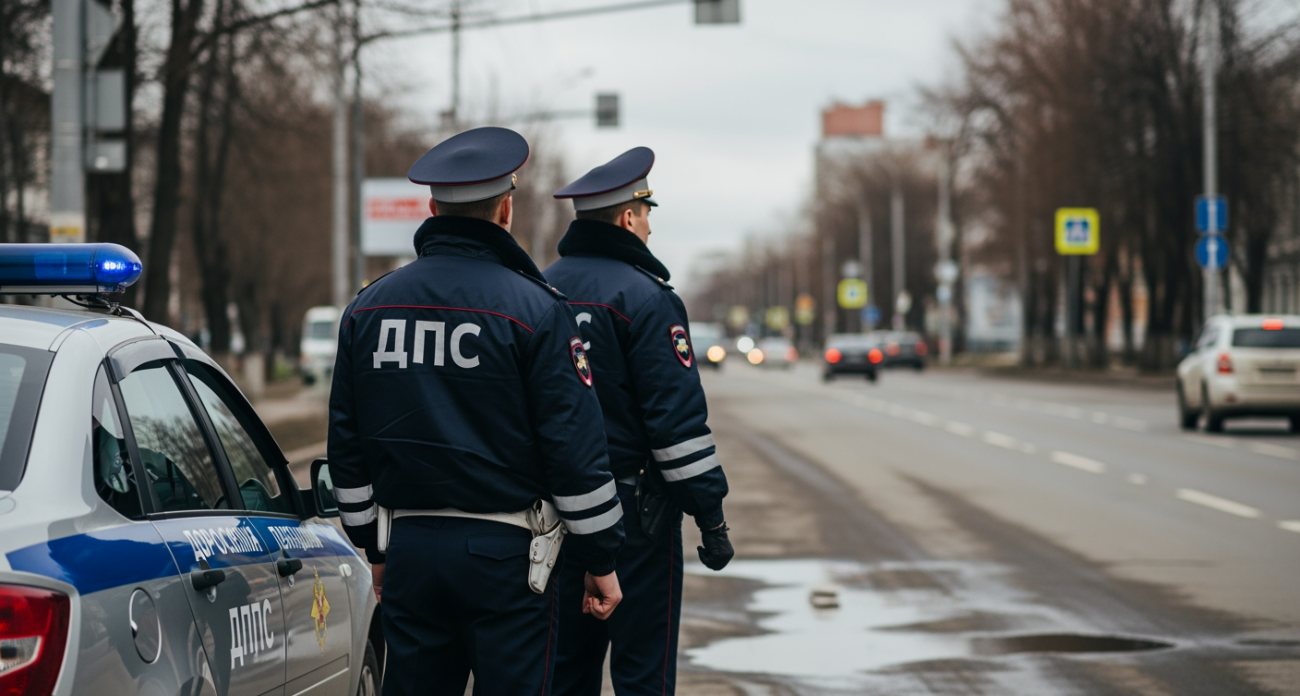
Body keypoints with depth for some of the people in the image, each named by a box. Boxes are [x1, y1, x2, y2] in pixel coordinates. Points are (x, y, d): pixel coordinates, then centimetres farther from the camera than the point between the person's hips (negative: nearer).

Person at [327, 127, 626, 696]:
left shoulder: (369, 307, 7)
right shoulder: (534, 310, -9)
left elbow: (346, 444, 13)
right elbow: (576, 445, -10)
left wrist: (374, 546, 21)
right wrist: (600, 559, -2)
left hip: (408, 548, 5)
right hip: (505, 555, -5)